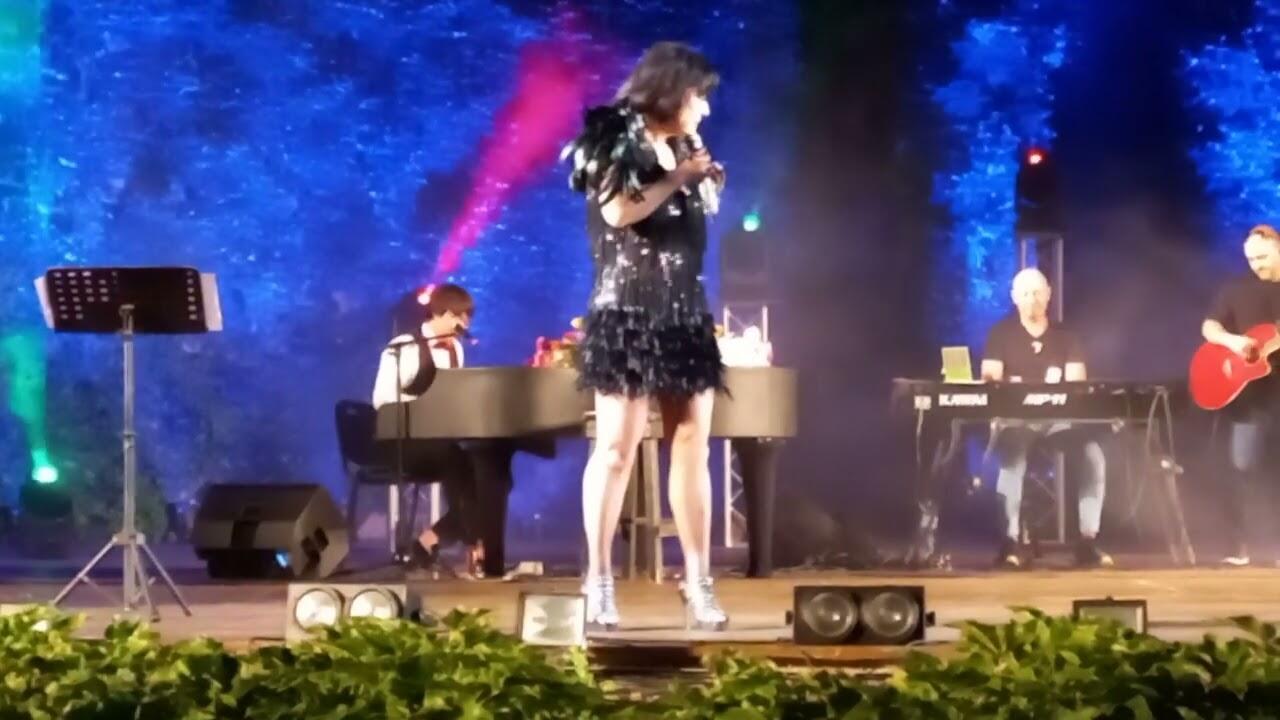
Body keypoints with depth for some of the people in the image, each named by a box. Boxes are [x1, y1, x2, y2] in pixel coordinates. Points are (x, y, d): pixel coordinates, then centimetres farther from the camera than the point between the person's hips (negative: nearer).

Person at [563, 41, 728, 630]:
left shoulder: (681, 149, 16)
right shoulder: (617, 139, -3)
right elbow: (617, 212, -19)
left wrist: (706, 186, 8)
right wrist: (679, 178, -11)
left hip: (685, 316, 7)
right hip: (629, 315, -7)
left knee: (692, 448, 3)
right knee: (616, 448, -8)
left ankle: (698, 582, 4)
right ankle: (598, 582, -4)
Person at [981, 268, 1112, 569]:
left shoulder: (1065, 336, 13)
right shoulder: (1001, 334, 5)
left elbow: (1077, 383, 2)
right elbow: (990, 380, -6)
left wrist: (1058, 386, -22)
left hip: (1057, 417, 3)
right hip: (1013, 418, -3)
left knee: (1094, 454, -26)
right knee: (1013, 457, -38)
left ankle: (1088, 541, -23)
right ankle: (1009, 543, -35)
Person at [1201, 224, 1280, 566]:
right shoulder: (1238, 289, 7)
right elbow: (1209, 327, 6)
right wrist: (1231, 340, -14)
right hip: (1249, 392, 1)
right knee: (1242, 467, -3)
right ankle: (1239, 547, 0)